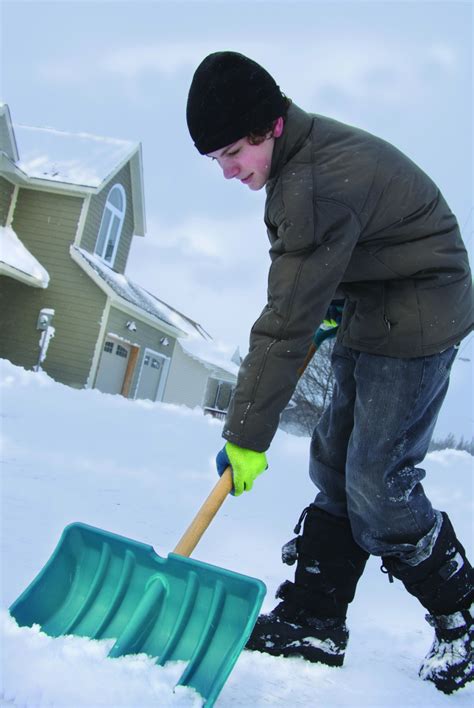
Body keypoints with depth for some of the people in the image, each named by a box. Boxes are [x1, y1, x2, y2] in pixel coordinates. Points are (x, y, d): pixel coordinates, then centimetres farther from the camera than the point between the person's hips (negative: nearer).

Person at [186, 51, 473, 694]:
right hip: (371, 314, 10)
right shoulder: (304, 151, 5)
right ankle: (311, 625, 15)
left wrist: (247, 435, -23)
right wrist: (329, 308, 5)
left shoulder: (316, 181, -28)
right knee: (333, 468, 7)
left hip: (416, 322, -10)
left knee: (377, 486, -9)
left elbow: (287, 323, -28)